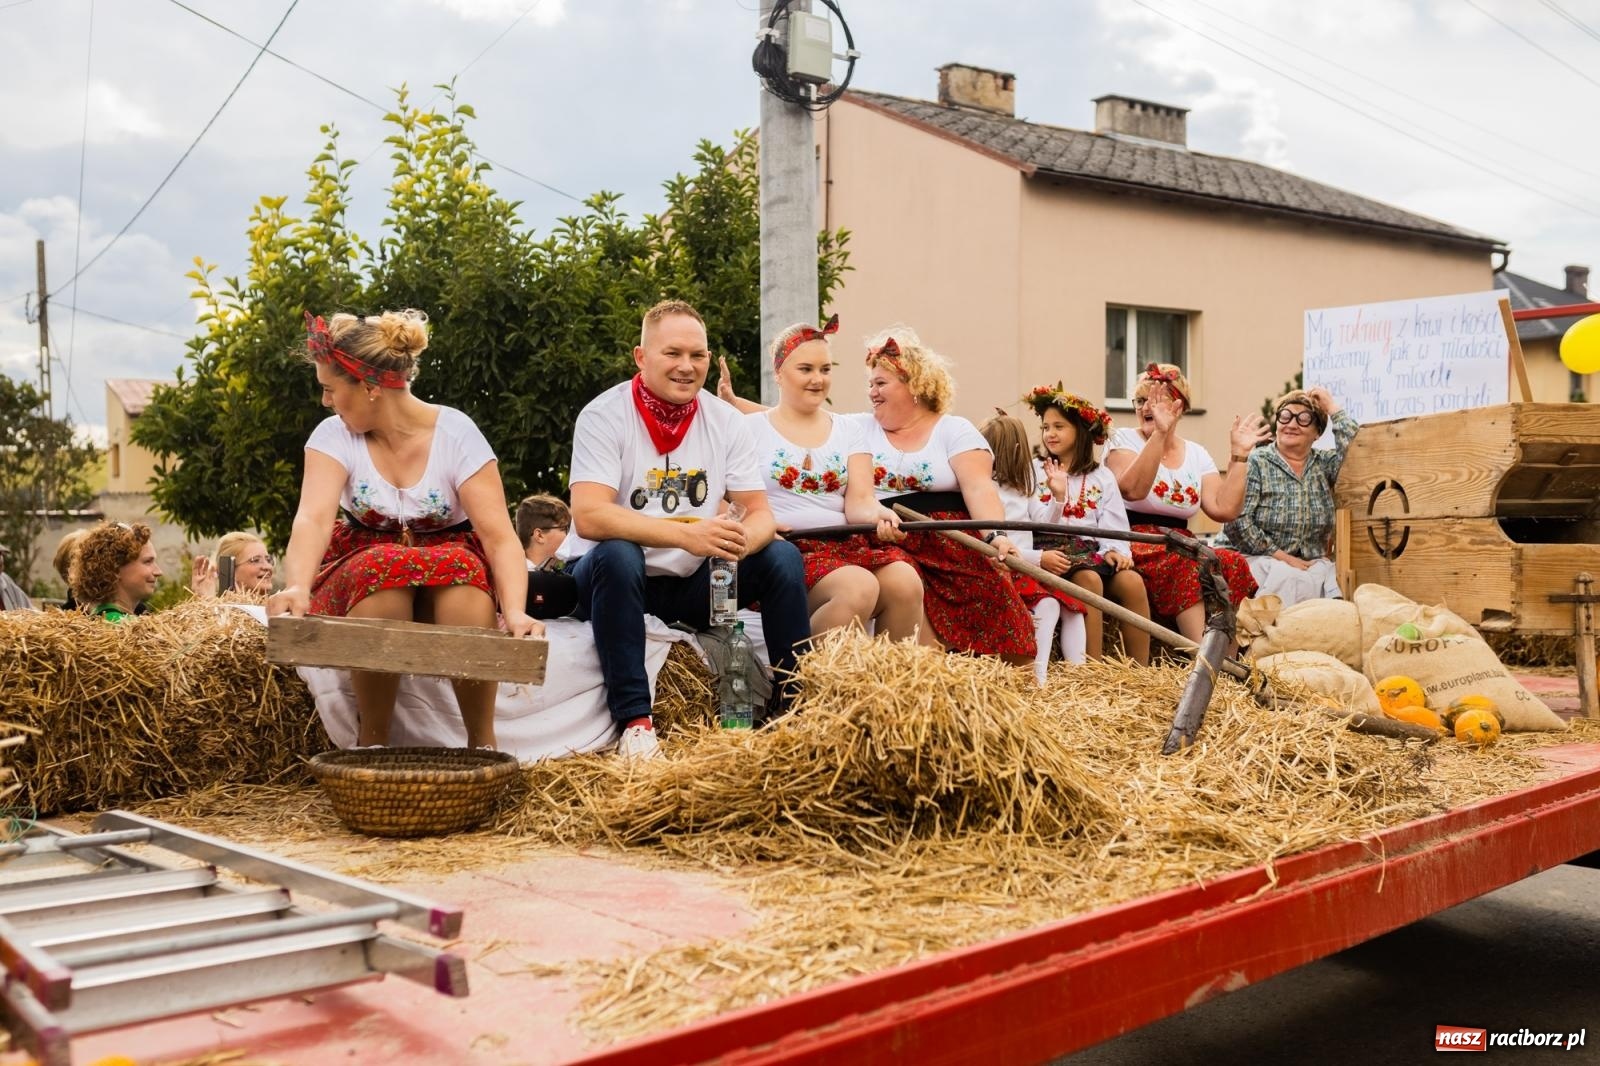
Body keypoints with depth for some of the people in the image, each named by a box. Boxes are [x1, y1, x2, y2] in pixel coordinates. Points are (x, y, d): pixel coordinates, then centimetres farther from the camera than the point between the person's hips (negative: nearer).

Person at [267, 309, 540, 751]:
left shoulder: (456, 433, -14)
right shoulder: (334, 436, -9)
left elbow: (500, 536, -22)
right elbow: (313, 519, -27)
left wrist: (515, 613, -40)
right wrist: (296, 588, -48)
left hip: (453, 580, -1)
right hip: (363, 568, 1)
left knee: (461, 565, -35)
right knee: (381, 568, -34)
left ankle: (483, 741, -23)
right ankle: (372, 743, -20)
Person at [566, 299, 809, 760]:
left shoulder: (726, 421, -1)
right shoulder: (604, 416, -14)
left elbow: (760, 514, -4)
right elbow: (589, 516, -27)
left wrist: (738, 542, -30)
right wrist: (687, 535, -39)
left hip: (692, 583, 4)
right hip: (615, 578, -4)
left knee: (783, 557, -14)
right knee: (617, 554, -35)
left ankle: (794, 704, -4)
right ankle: (633, 720, -30)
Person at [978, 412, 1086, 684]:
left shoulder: (1023, 486, 17)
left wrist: (1057, 496, 3)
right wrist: (1039, 558, -22)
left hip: (1030, 569, 9)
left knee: (1071, 603, -4)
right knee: (1046, 605, -26)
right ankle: (1039, 677, -26)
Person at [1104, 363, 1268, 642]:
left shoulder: (1196, 454, 16)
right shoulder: (1124, 439, 3)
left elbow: (1224, 510, 3)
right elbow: (1132, 490, -20)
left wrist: (1238, 455, 1)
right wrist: (1159, 434, -26)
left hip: (1178, 548, 5)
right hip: (1133, 543, -5)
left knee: (1233, 564, -26)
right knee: (1189, 564, -35)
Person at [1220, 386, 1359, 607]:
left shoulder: (1324, 464, 16)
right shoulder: (1256, 463, 2)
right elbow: (1236, 521, -9)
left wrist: (1332, 406, 4)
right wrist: (1282, 556, -12)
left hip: (1314, 565, 4)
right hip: (1265, 562, -4)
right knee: (1287, 577, -33)